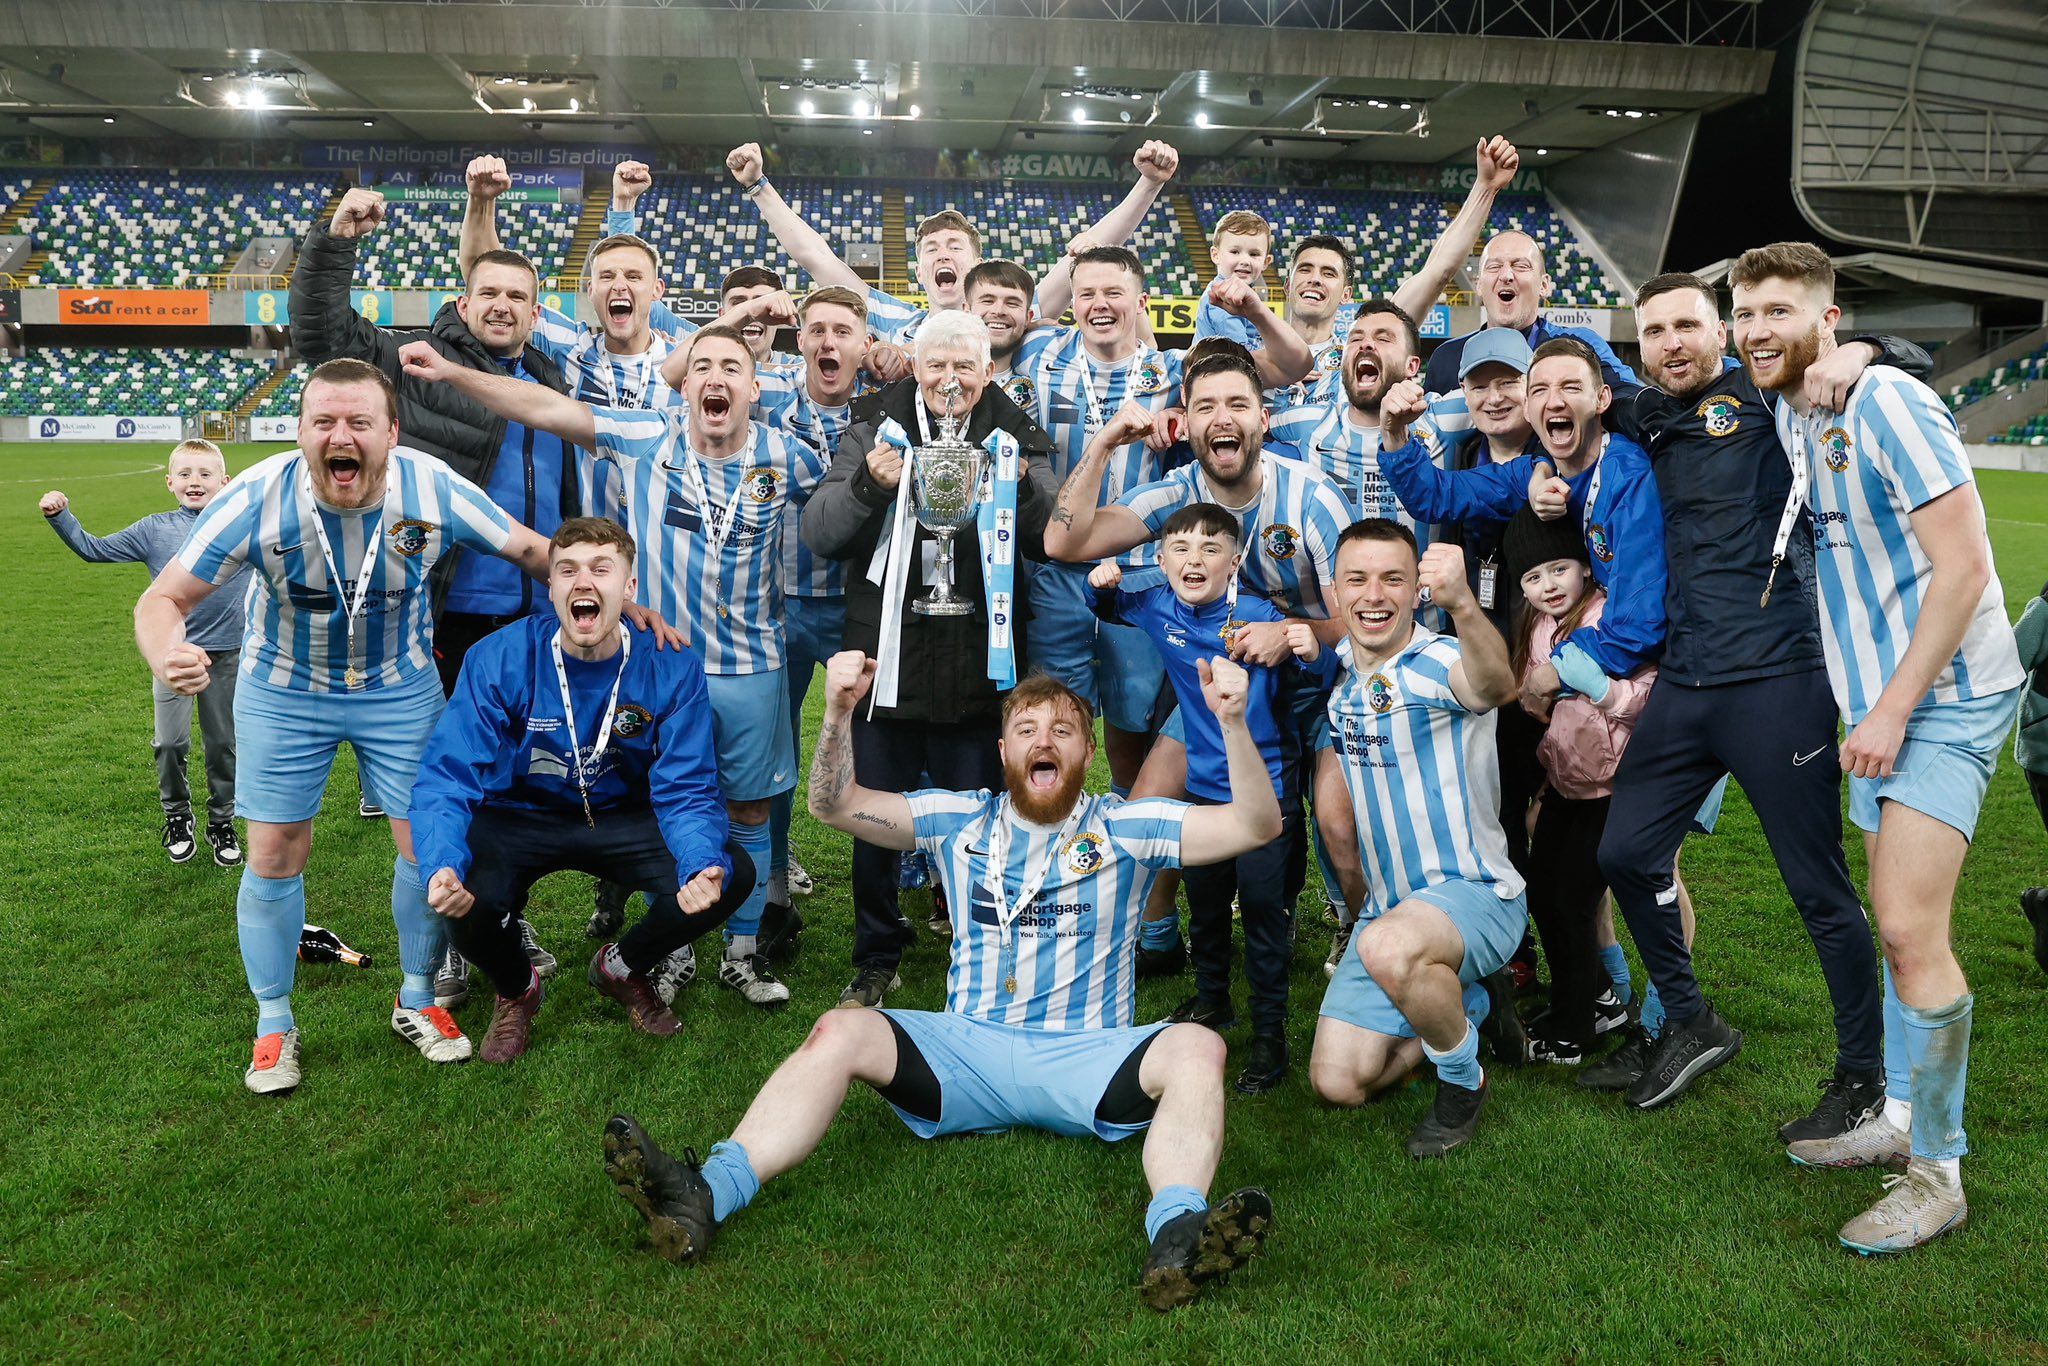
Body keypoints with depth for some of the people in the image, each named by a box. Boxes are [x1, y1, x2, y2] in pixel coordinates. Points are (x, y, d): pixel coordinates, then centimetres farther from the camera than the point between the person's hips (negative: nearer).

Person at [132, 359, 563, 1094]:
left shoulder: (434, 490, -24)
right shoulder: (257, 498, -27)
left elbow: (530, 548, -8)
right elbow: (165, 598, -21)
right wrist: (167, 656, -44)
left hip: (401, 686, 1)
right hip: (283, 691, -1)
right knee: (275, 857, 3)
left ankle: (417, 1002, 26)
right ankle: (274, 1026, 24)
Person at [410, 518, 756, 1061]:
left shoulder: (672, 668, -17)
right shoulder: (498, 660, -21)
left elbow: (685, 789, -17)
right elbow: (448, 777, -23)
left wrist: (703, 867, -39)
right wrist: (443, 867, -43)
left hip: (621, 817, 1)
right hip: (518, 818, -1)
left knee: (732, 875, -21)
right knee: (469, 901, -32)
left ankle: (622, 968, 12)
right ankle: (516, 990, 9)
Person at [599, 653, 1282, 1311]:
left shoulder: (1125, 829, 8)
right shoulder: (961, 820, 13)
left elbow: (1256, 825, -2)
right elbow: (835, 806, 6)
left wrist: (1232, 720, -19)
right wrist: (839, 711, -12)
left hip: (1086, 1062, -1)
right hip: (965, 1051, 2)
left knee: (1195, 1047, -29)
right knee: (839, 1031, -22)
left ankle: (1177, 1230, -51)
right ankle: (705, 1196, -37)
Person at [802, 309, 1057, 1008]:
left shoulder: (1016, 440, 4)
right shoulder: (875, 432, 3)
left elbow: (1056, 540, -3)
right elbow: (818, 536, -2)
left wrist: (1023, 487, -19)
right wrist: (867, 485, -19)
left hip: (980, 661, 0)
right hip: (888, 658, 1)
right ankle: (876, 959, 29)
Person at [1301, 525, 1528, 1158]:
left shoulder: (1440, 662, -18)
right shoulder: (1340, 668, 3)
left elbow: (1495, 684, -42)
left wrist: (1461, 605, -64)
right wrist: (1306, 649, 1)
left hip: (1476, 894, -7)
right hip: (1387, 905, 7)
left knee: (1389, 949, -41)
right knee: (1337, 1081, 2)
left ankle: (1463, 1081, -8)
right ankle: (1472, 998, 26)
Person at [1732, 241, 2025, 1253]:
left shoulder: (1885, 403, -17)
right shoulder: (1786, 415, 9)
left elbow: (1964, 566, -20)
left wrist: (1893, 709, -20)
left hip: (1943, 696, -9)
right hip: (1876, 699, 9)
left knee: (1908, 929, -12)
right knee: (1898, 924, 16)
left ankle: (1938, 1175, 1)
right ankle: (1902, 1115, 29)